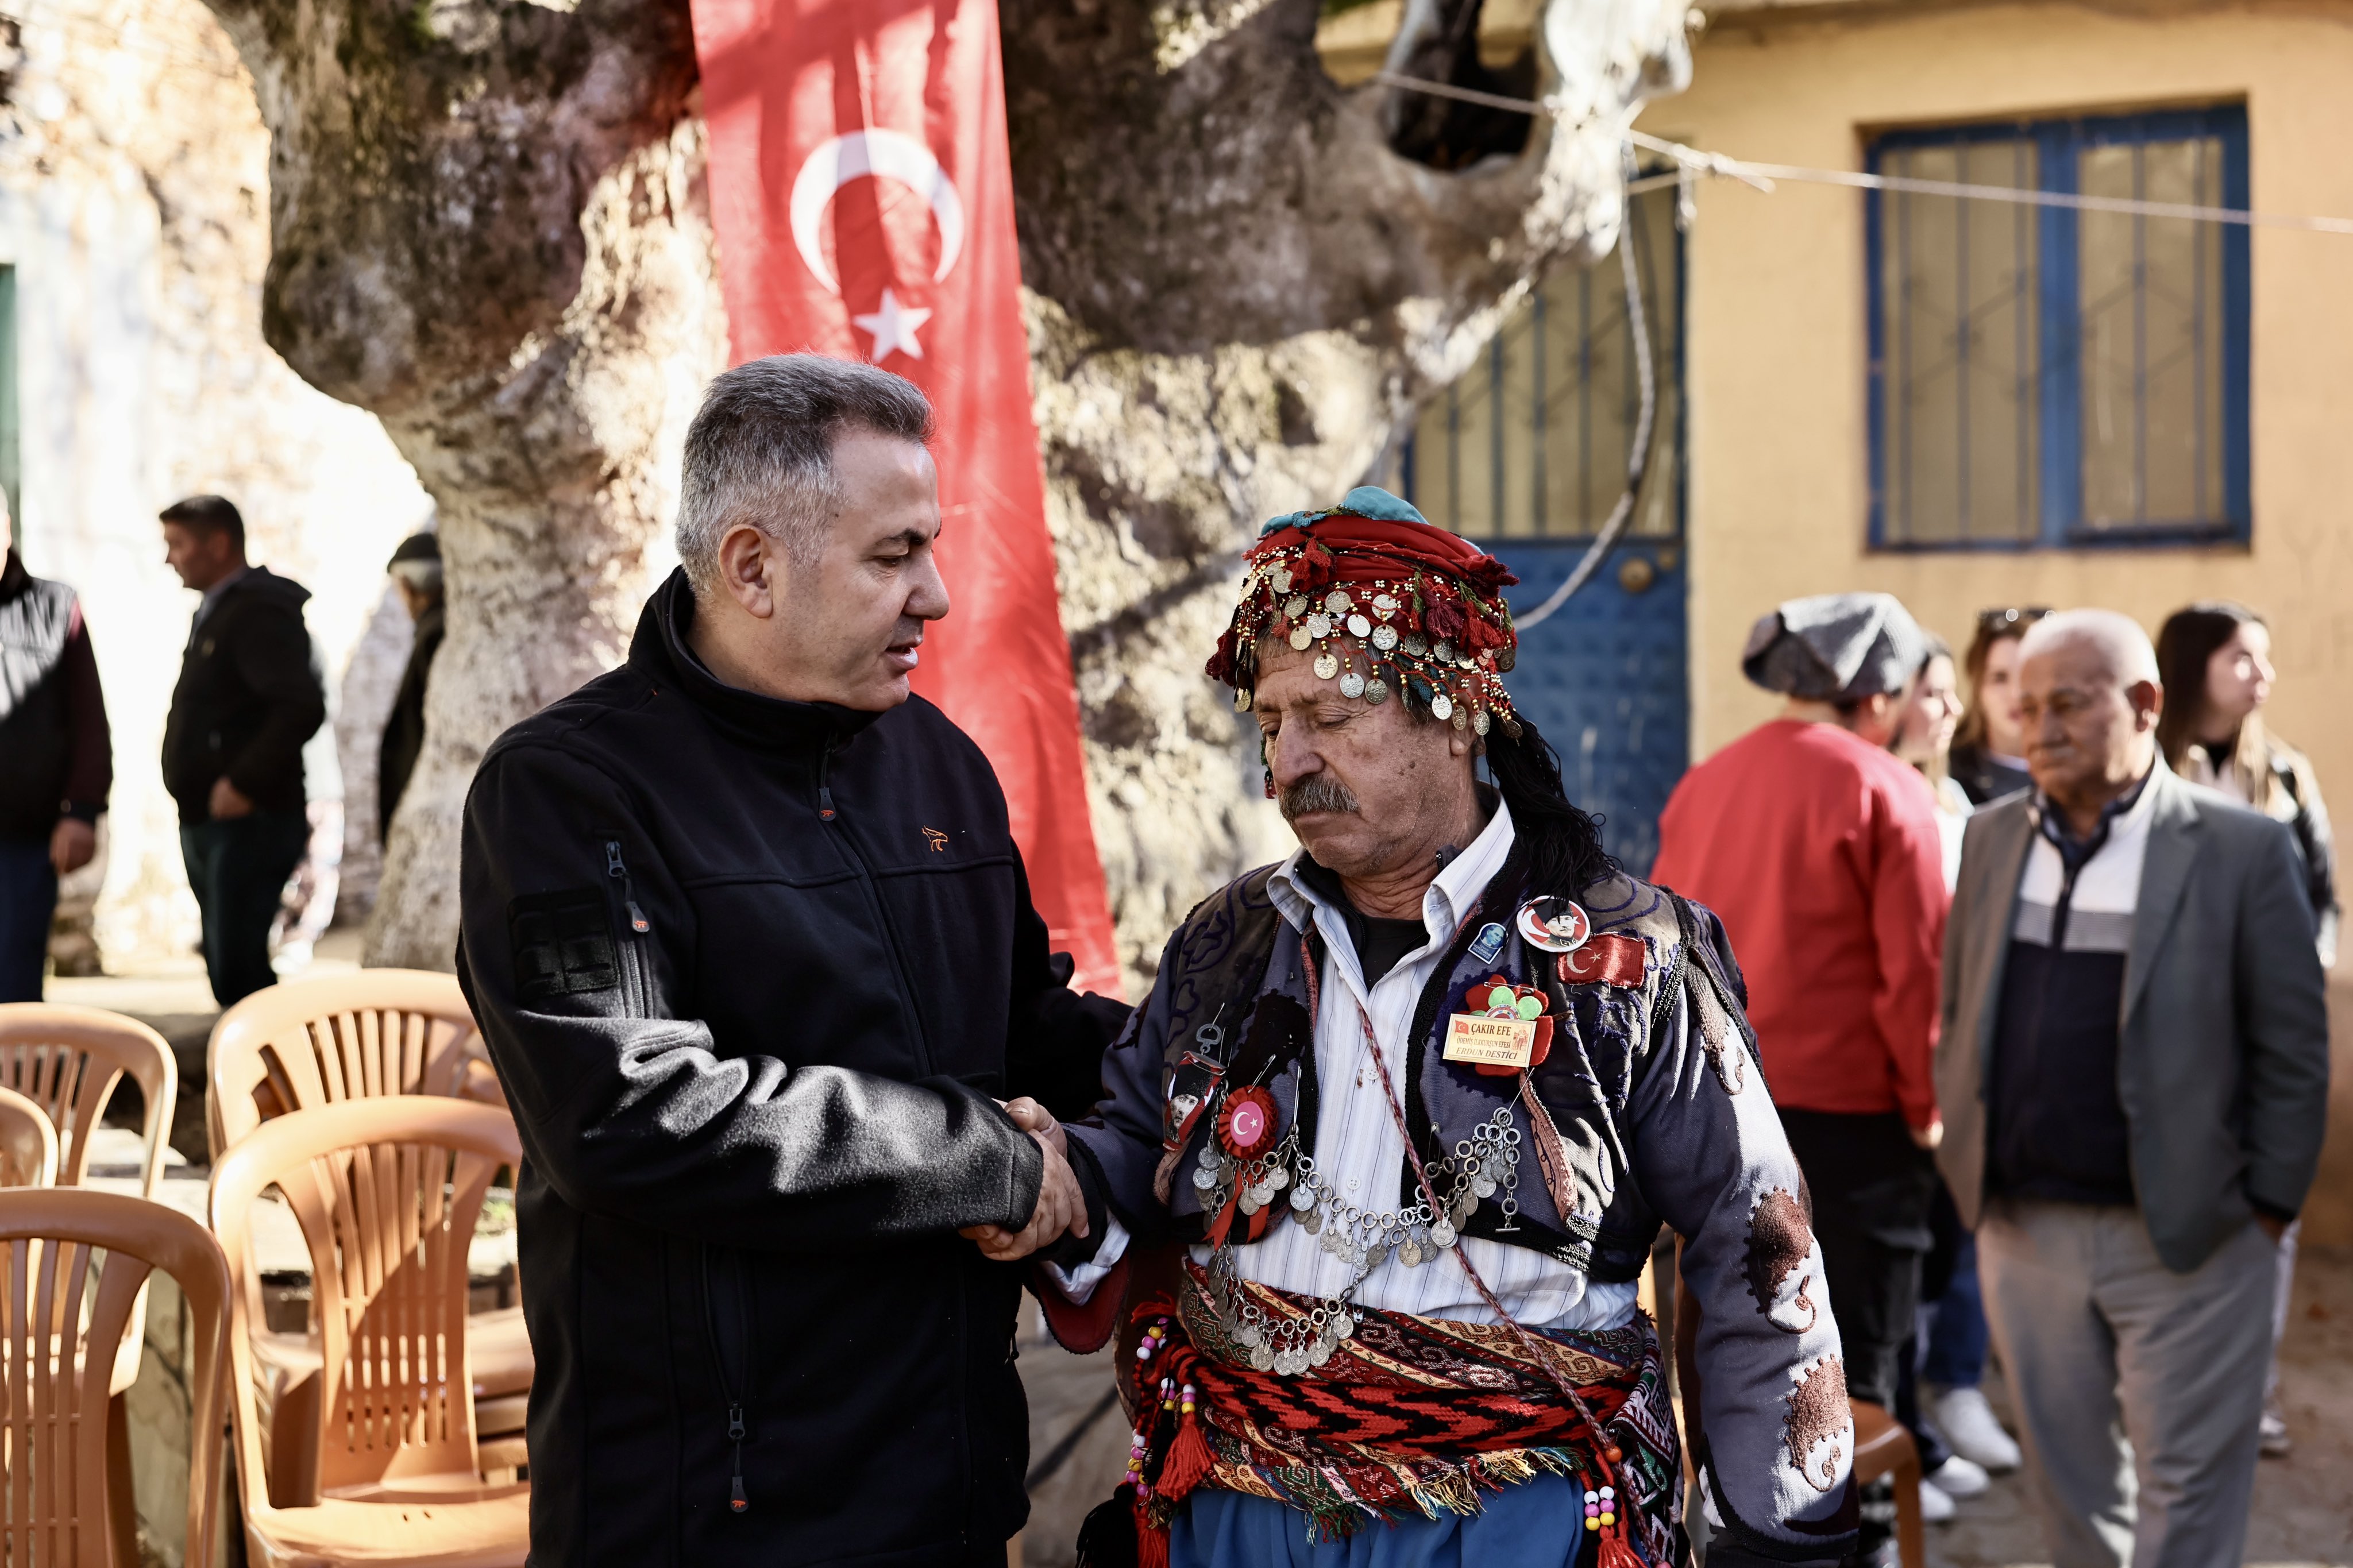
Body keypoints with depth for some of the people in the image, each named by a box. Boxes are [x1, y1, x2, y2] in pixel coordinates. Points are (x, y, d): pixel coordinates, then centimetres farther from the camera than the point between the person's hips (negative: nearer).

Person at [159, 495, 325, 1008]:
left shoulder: (258, 612, -15)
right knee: (229, 969, 13)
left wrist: (244, 784, -24)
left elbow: (303, 707, -27)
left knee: (237, 971, -13)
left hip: (248, 824, -10)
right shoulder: (216, 611, 17)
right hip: (208, 822, 10)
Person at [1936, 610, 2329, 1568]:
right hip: (2023, 1230, 4)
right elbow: (1957, 1014, 14)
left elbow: (2294, 1048, -5)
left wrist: (2266, 1208, -7)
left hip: (2187, 1239, -4)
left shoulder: (2242, 851, -7)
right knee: (2066, 1479, 14)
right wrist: (1963, 1162, 8)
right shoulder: (1994, 838, 7)